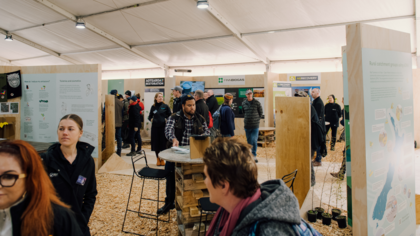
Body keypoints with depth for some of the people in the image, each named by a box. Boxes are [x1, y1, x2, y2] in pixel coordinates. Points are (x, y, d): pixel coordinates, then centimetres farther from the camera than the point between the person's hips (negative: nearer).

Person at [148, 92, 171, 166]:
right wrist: (151, 119, -3)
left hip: (163, 126, -2)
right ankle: (158, 159, 16)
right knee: (156, 143, 5)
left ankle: (162, 159, 12)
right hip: (155, 127, 2)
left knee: (163, 143, 1)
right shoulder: (153, 107, 7)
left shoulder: (165, 106, 1)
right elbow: (150, 116, 17)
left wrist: (166, 120, -10)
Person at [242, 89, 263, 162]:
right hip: (247, 125, 3)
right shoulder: (243, 103, 5)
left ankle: (254, 155, 3)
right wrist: (246, 119, 11)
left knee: (254, 140, -7)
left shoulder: (257, 102, -4)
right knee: (249, 141, 10)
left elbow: (261, 112, 6)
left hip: (255, 125, -3)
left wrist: (257, 119, 4)